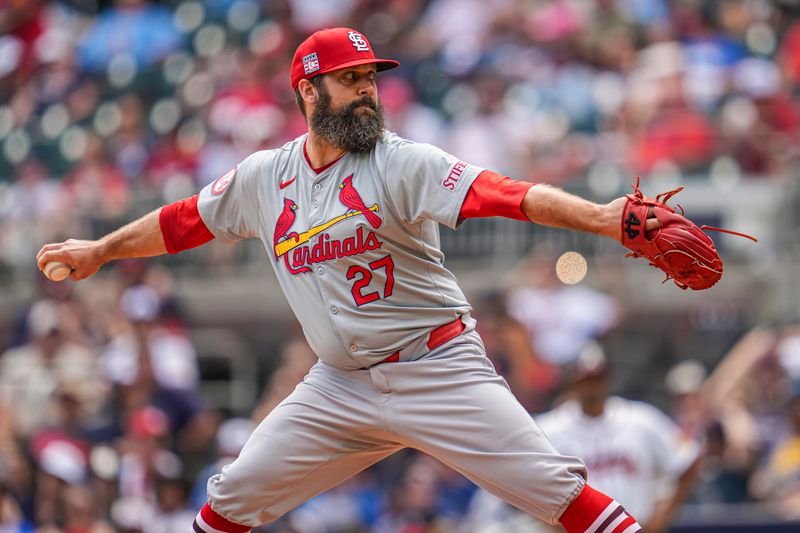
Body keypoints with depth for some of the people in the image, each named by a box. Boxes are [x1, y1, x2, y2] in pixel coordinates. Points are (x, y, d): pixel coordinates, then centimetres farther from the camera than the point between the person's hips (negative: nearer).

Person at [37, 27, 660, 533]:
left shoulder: (404, 164, -11)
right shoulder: (264, 178, 4)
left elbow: (503, 194, -24)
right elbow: (185, 221, 21)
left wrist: (597, 216, -39)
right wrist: (100, 250, 30)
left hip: (440, 370, -4)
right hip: (342, 386, 4)